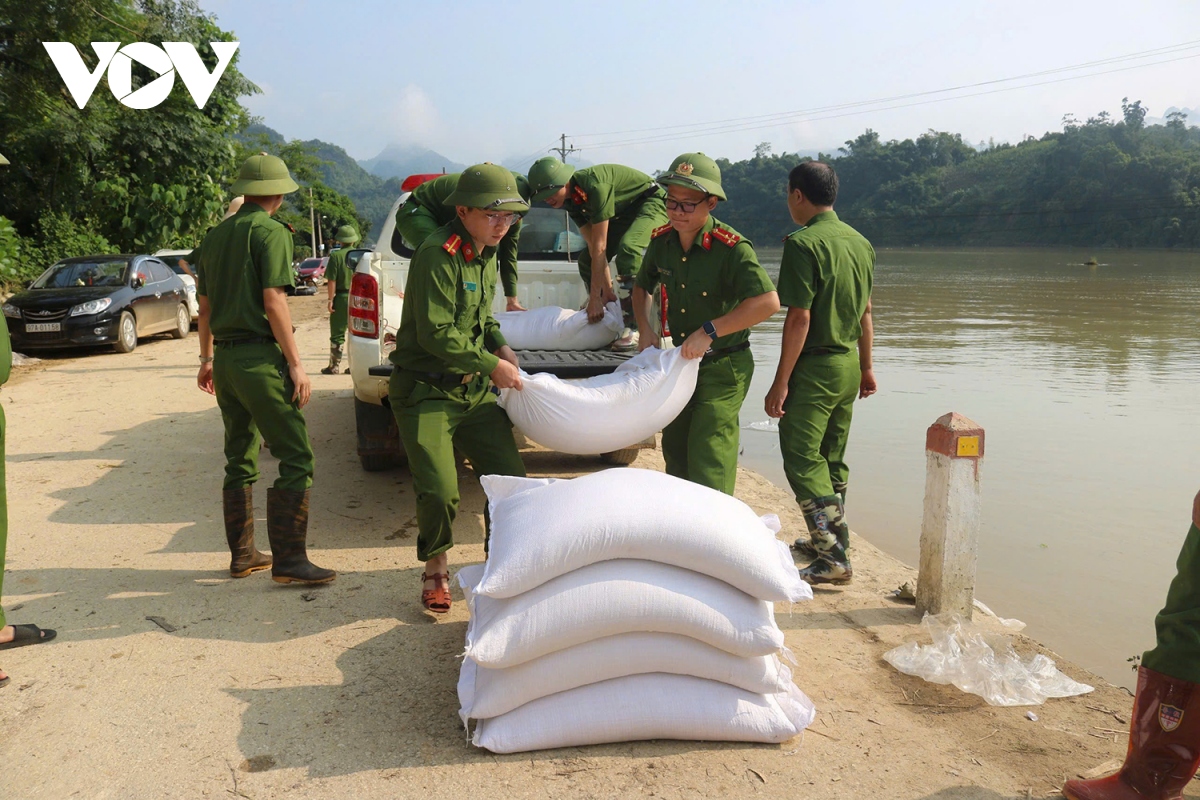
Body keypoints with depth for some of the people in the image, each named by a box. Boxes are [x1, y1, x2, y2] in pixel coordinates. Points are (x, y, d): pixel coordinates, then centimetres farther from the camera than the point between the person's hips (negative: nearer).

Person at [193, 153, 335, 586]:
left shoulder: (215, 236, 16)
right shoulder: (271, 232, -8)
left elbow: (205, 305, 20)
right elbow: (273, 302, -15)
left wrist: (207, 358, 27)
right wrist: (296, 364, -14)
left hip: (225, 357, 9)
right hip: (260, 357, -8)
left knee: (240, 460, 15)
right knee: (295, 458, -7)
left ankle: (242, 554, 20)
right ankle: (288, 559, -9)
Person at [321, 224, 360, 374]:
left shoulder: (335, 255, -7)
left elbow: (331, 280, -11)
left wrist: (331, 299, -6)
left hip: (341, 298, -3)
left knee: (337, 334, 3)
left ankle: (334, 366, 6)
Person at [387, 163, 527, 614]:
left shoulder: (486, 256, 12)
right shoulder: (438, 254, -16)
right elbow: (435, 333, -21)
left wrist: (500, 345, 5)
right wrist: (492, 365, -17)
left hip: (474, 391, 8)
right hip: (425, 393, -8)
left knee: (511, 478, 0)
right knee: (439, 492, -14)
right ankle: (435, 569, 15)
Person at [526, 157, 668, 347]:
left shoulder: (593, 186, -33)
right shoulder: (570, 200, -7)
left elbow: (600, 246, -33)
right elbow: (593, 246, -10)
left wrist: (595, 298, -31)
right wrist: (607, 291, -16)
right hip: (623, 213, 9)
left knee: (627, 248, -34)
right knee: (587, 260, 1)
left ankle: (632, 328, -35)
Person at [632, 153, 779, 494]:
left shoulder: (731, 247, -23)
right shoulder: (662, 240, -3)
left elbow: (768, 302, -33)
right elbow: (642, 286, 15)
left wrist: (709, 331, -31)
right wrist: (645, 329, -2)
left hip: (723, 366, -7)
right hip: (681, 361, 7)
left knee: (708, 460, -12)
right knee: (675, 450, 18)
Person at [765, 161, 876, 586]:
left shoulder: (803, 243, -16)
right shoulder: (860, 243, 9)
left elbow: (800, 317, -20)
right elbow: (865, 312, 14)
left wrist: (780, 383, -17)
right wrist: (866, 366, 24)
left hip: (814, 367, -8)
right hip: (848, 365, 8)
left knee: (802, 460, -4)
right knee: (832, 459, 17)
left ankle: (833, 559, -7)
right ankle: (829, 541, 28)